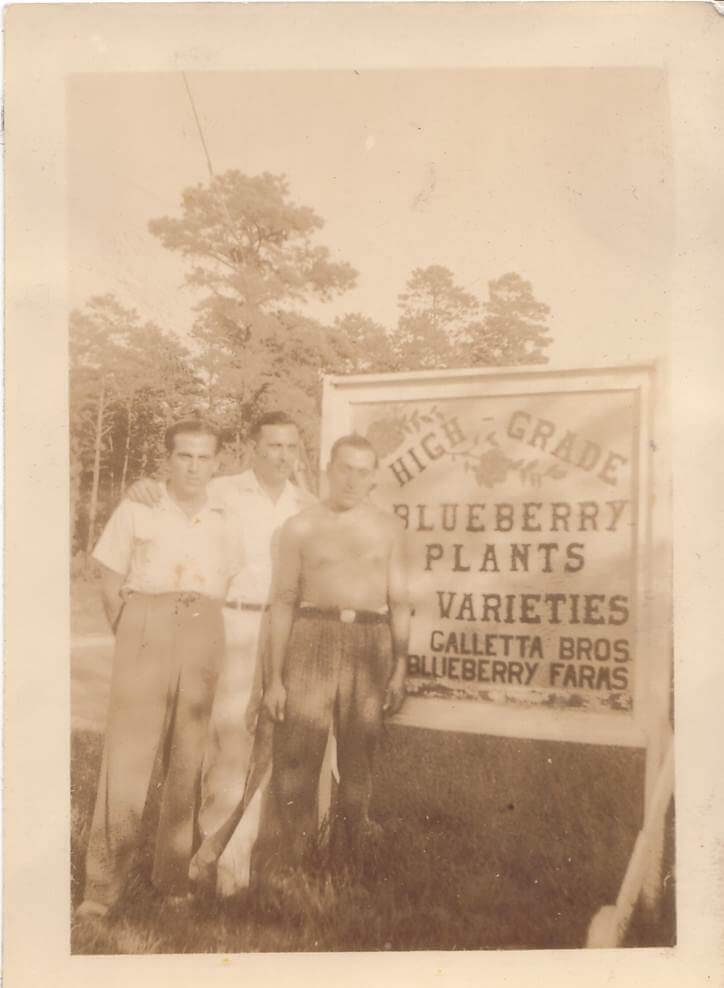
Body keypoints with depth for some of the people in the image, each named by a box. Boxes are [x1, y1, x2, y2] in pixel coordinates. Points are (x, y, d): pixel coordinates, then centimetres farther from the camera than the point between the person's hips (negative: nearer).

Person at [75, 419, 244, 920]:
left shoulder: (227, 521, 11)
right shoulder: (136, 510, 5)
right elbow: (111, 588, 6)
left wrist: (206, 644, 6)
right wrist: (134, 638, 1)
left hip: (205, 639, 2)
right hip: (146, 636, -2)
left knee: (190, 758, 6)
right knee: (128, 754, -5)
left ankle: (176, 878, 19)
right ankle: (103, 885, 3)